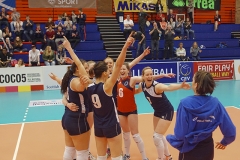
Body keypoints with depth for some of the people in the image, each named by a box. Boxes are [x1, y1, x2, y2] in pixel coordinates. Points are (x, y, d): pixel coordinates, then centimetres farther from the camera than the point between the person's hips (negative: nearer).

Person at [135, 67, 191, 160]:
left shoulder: (157, 86, -32)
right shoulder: (142, 85, -11)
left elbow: (168, 87, -55)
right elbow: (136, 91, 15)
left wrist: (180, 86, -72)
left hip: (167, 112, -8)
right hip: (158, 111, 8)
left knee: (157, 137, -9)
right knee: (159, 136, 22)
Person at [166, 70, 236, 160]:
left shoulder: (185, 104, -22)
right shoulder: (215, 103, -11)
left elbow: (180, 134, -22)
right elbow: (230, 131, -8)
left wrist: (169, 138, -1)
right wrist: (224, 142, 12)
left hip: (190, 150, -4)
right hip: (208, 149, 4)